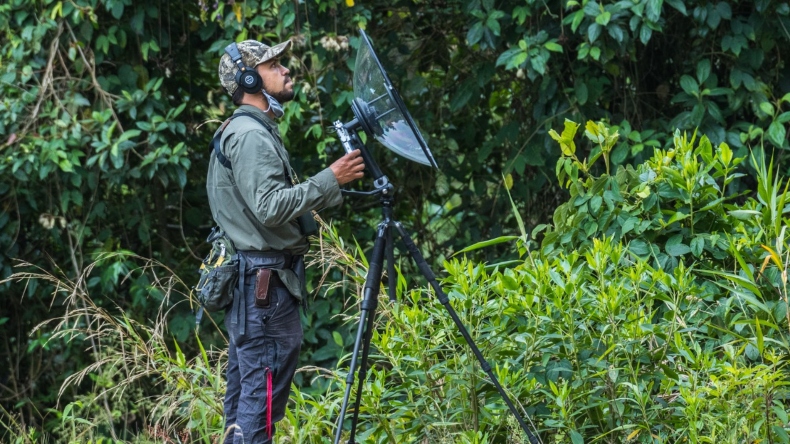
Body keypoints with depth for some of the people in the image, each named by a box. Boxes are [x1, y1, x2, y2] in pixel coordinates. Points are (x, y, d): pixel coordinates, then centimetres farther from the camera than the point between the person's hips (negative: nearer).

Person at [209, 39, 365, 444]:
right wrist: (329, 180, -23)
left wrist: (331, 192, 21)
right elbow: (271, 207, -24)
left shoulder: (246, 132, 19)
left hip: (249, 283, 11)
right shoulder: (251, 136, -14)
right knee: (263, 398, -11)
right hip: (264, 279, -11)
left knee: (245, 395, 11)